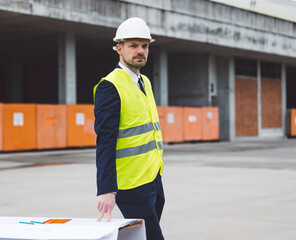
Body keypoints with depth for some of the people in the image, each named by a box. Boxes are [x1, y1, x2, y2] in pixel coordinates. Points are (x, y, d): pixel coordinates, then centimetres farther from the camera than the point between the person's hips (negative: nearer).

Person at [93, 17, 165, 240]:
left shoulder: (144, 82, 16)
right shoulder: (110, 86, -12)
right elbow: (105, 142, -20)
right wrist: (106, 190, -27)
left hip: (153, 178, 9)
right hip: (132, 185, -9)